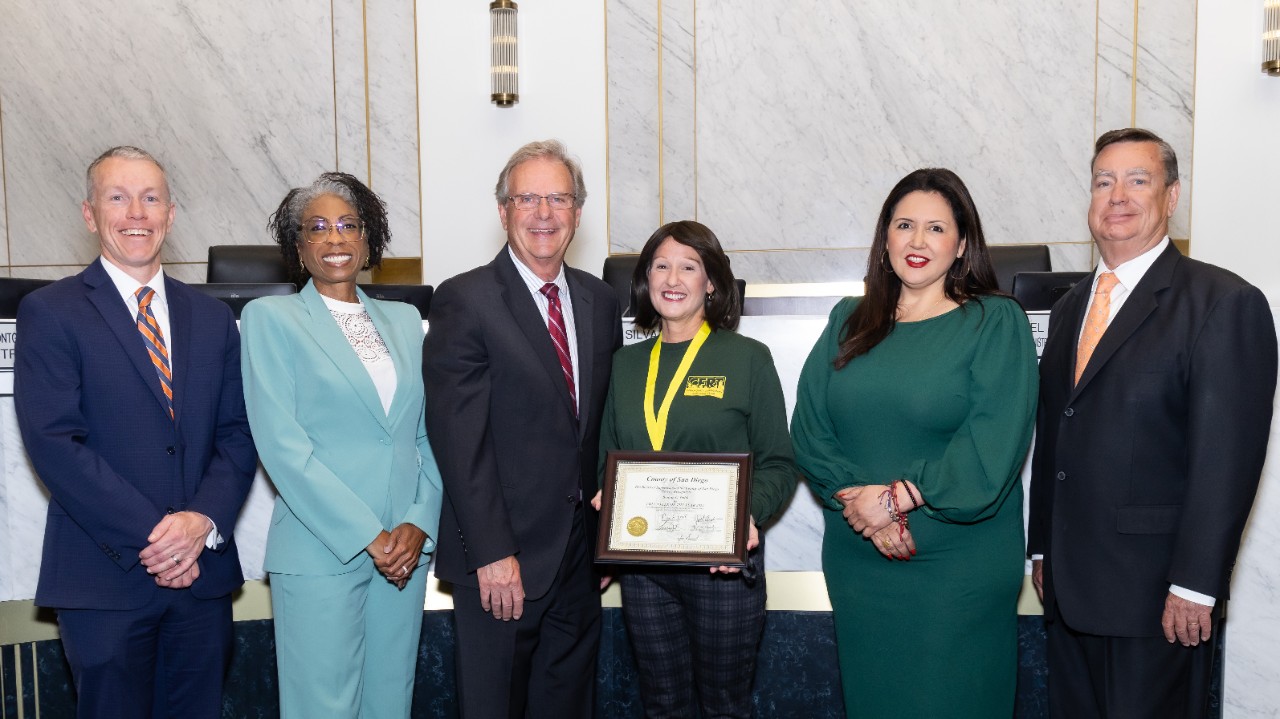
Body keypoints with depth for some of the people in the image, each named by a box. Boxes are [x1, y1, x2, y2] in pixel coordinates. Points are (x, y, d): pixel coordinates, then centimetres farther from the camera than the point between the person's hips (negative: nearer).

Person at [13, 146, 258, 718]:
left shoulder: (213, 319, 11)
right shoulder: (49, 313, -2)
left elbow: (238, 434, 5)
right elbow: (54, 444, -11)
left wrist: (203, 520, -12)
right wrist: (150, 538, -16)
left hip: (203, 573, 4)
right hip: (105, 581, -3)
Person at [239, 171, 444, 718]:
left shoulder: (405, 321, 12)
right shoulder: (271, 318, -1)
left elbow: (428, 435, 10)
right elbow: (282, 444, -10)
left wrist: (419, 522, -5)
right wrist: (367, 536, -14)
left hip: (405, 547, 4)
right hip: (321, 551, -4)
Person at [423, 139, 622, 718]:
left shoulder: (600, 301, 8)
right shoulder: (464, 301, -10)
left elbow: (604, 425, 11)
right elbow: (460, 441, -15)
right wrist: (493, 554, -18)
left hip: (580, 557, 6)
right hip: (501, 563, -5)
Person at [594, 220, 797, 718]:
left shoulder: (748, 359, -3)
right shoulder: (625, 364, 8)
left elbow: (777, 462, -3)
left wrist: (750, 514, -20)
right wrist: (604, 499, -6)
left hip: (724, 562, -3)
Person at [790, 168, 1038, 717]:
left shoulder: (996, 323, -4)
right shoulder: (849, 322, 9)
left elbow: (992, 449, -14)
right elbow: (809, 428, 1)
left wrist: (897, 497, -15)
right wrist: (861, 501, -12)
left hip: (960, 567, -3)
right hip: (857, 562, 4)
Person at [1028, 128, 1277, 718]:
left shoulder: (1224, 303, -9)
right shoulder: (1069, 309, 13)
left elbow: (1227, 458, -15)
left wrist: (1194, 586, -17)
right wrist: (1042, 549, 13)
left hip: (1154, 592, -6)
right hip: (1068, 585, 6)